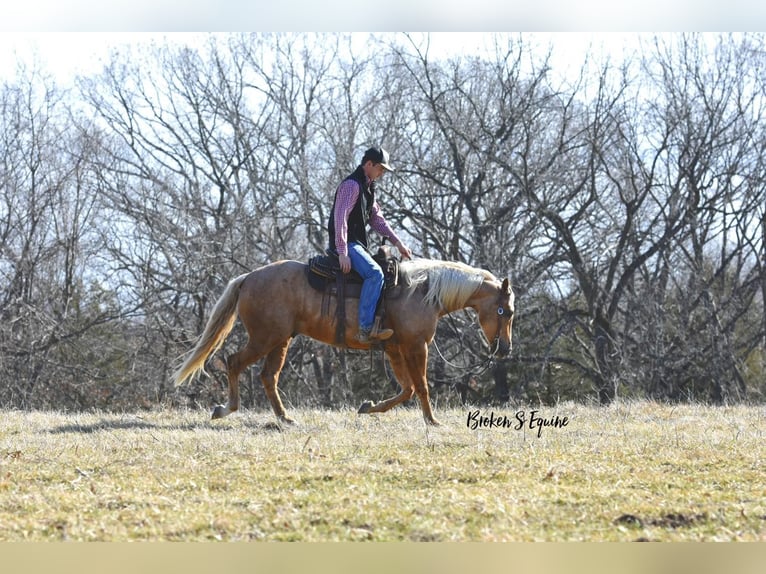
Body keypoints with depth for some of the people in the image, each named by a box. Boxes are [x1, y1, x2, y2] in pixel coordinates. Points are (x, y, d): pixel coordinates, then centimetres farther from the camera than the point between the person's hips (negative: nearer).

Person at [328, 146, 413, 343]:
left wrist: (397, 242, 13)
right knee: (374, 273, -29)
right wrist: (343, 253, -27)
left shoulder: (368, 187, 19)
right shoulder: (352, 185, -13)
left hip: (357, 243, 11)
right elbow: (340, 217, -22)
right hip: (346, 243, -11)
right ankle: (365, 328, -37)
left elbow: (377, 218, 23)